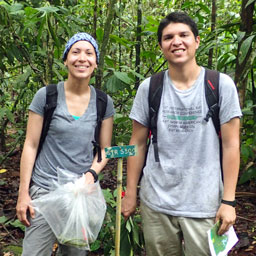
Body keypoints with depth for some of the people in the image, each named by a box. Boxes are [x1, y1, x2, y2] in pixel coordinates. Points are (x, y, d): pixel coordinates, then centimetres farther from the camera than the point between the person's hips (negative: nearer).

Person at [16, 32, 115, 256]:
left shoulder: (104, 103, 2)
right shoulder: (46, 96, -5)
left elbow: (105, 149, 8)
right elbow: (31, 145, -3)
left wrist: (91, 173, -12)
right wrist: (23, 193, -5)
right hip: (45, 192, -2)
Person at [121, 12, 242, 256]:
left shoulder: (221, 85, -5)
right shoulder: (149, 88, 0)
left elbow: (230, 145, -4)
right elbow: (138, 144, 5)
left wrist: (228, 201, -7)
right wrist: (130, 194, 4)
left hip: (204, 205, -1)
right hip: (155, 202, 2)